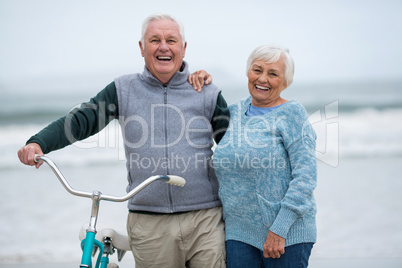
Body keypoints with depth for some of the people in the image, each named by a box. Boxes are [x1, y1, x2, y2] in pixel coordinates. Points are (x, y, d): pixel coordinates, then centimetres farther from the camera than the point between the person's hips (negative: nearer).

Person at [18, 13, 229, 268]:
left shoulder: (207, 93, 6)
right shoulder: (124, 90, 7)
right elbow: (81, 120, 1)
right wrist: (37, 143, -16)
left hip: (206, 219, 0)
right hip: (149, 225, 0)